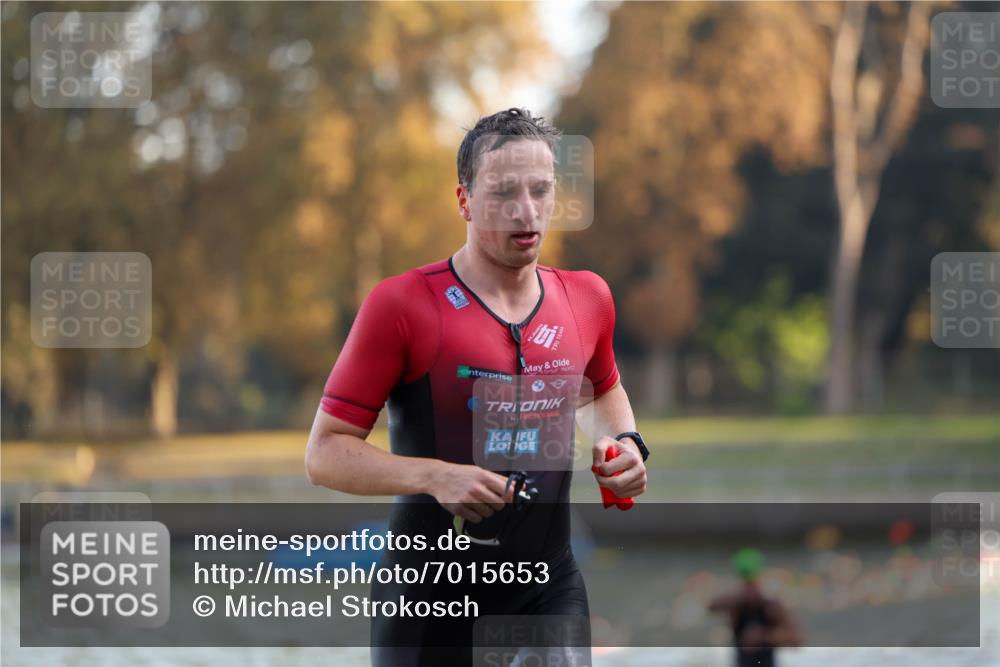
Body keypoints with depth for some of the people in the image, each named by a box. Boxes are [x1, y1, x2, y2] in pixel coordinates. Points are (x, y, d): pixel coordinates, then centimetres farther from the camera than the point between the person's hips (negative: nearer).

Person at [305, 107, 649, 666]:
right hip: (432, 593, -3)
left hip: (551, 589, 4)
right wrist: (436, 476, -23)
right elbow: (326, 452, -9)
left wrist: (625, 444, 6)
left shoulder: (586, 296, 5)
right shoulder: (401, 305, -10)